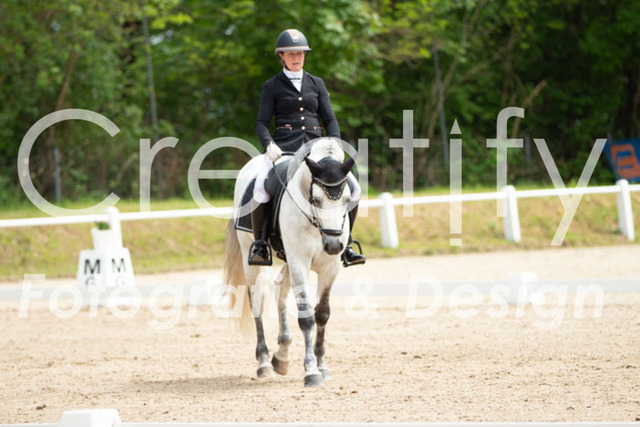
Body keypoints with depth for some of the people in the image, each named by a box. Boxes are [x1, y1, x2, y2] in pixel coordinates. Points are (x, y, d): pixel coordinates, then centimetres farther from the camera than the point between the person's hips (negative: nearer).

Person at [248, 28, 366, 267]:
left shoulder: (316, 84, 17)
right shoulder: (272, 87, 8)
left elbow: (329, 118, 14)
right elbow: (262, 123, 2)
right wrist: (269, 145, -18)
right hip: (283, 148, -3)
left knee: (353, 188, -11)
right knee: (260, 191, -30)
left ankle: (345, 245, 3)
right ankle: (260, 244, -12)